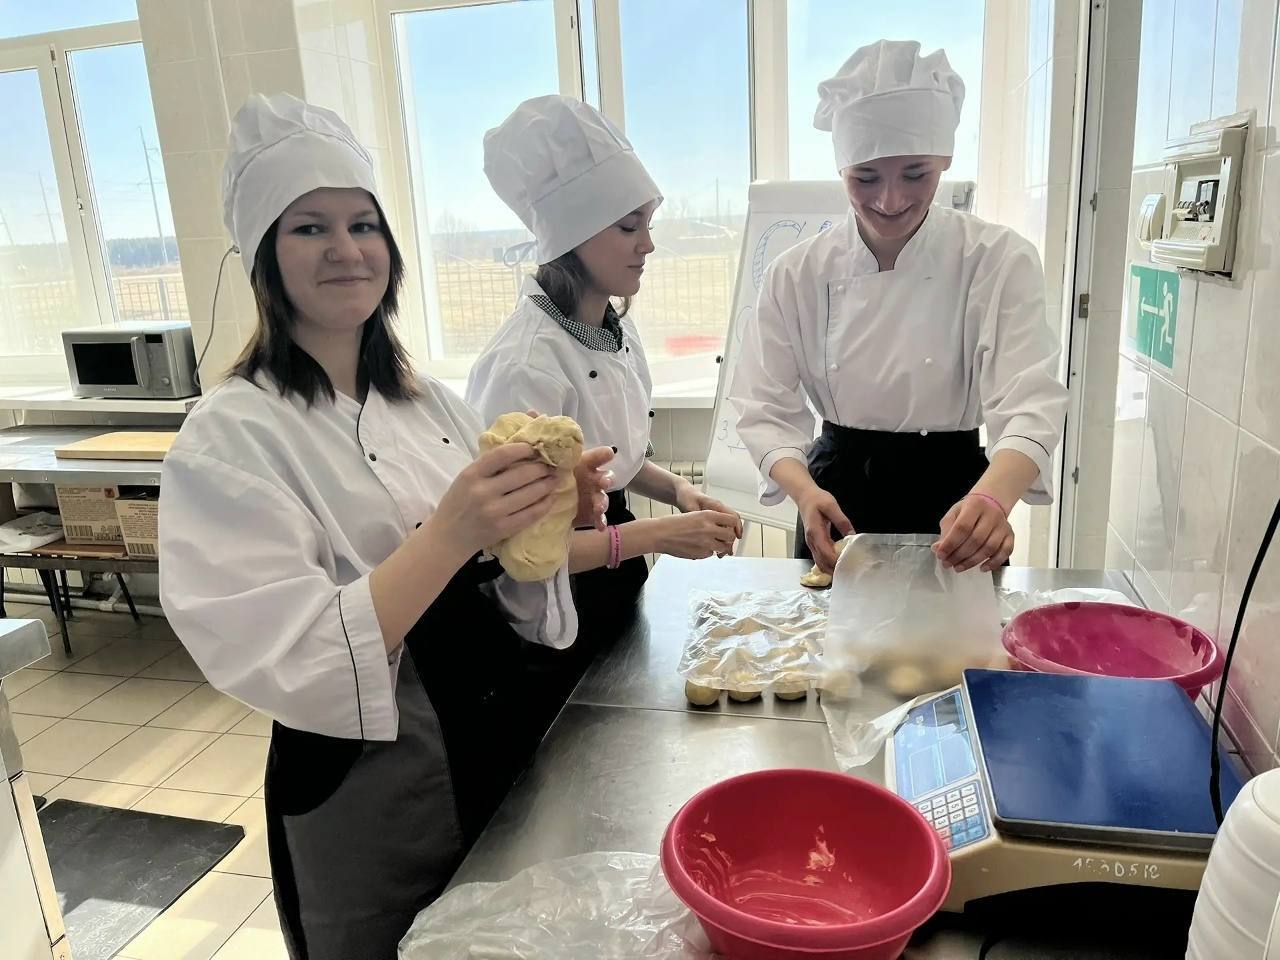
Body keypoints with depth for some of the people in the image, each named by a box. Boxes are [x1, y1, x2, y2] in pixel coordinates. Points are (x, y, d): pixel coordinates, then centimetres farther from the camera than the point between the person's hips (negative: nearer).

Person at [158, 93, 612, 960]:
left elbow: (501, 585, 3)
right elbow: (285, 662, -25)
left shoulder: (429, 402, 2)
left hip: (501, 749, 6)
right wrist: (449, 534, -33)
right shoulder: (229, 439, -16)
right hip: (368, 798, -6)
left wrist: (553, 517, -17)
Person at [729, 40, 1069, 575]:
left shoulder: (1000, 263, -12)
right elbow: (766, 409, -9)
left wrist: (993, 498, -44)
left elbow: (1029, 404, -23)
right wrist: (805, 492, -29)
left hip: (953, 499, -1)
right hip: (838, 499, 2)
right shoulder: (797, 274, -8)